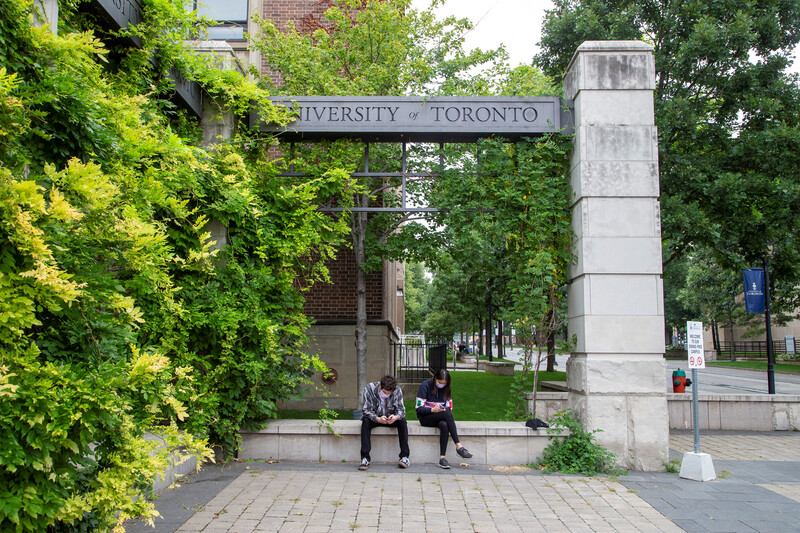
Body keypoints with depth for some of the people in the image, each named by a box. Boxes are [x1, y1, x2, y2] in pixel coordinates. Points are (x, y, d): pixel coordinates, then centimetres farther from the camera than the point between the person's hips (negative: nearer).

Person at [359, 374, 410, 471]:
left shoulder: (397, 390, -16)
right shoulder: (369, 389, -21)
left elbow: (401, 410, -14)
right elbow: (366, 410, -20)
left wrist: (396, 417, -39)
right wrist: (377, 419, -40)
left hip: (391, 418, 1)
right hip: (375, 418, -1)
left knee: (402, 422, -28)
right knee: (365, 422, -32)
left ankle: (404, 457, -25)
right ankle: (365, 458, -32)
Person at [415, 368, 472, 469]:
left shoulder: (446, 388, 8)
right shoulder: (425, 385, -8)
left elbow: (449, 407, 10)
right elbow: (419, 408, -9)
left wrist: (444, 409, -13)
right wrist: (432, 410, -25)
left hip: (441, 417, 4)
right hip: (425, 418, -4)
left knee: (444, 426, -35)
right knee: (447, 414, -33)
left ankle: (442, 457, -37)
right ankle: (458, 446, -34)